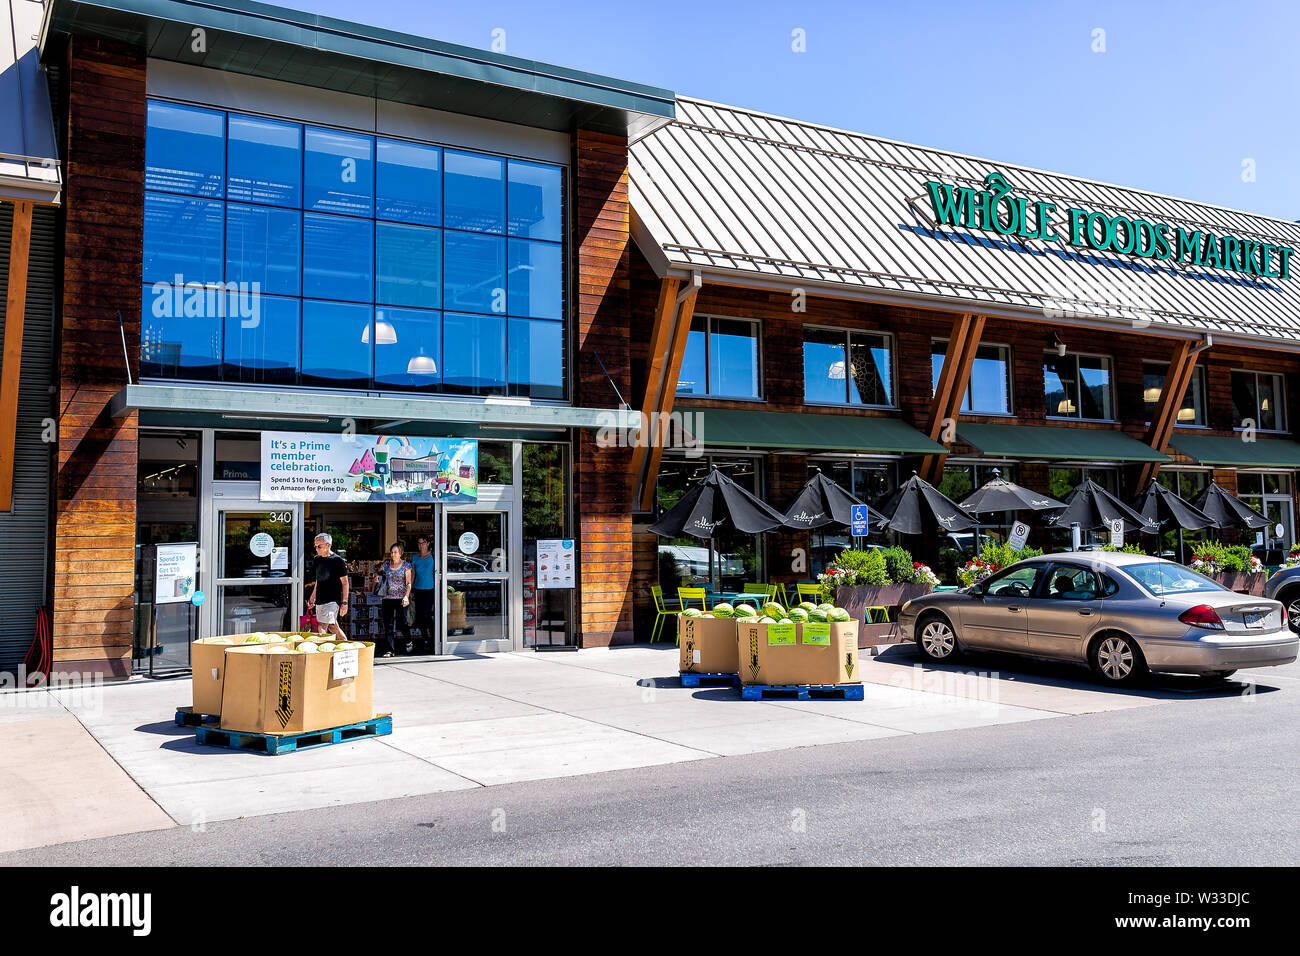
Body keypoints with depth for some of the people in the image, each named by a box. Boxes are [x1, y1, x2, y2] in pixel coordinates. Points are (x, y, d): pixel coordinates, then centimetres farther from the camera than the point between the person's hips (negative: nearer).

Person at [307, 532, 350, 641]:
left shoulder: (338, 560, -9)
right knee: (333, 627, 12)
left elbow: (345, 582, -8)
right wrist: (312, 597, 21)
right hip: (320, 601, 7)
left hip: (332, 600, -7)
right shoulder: (318, 559, 11)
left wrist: (344, 602, -12)